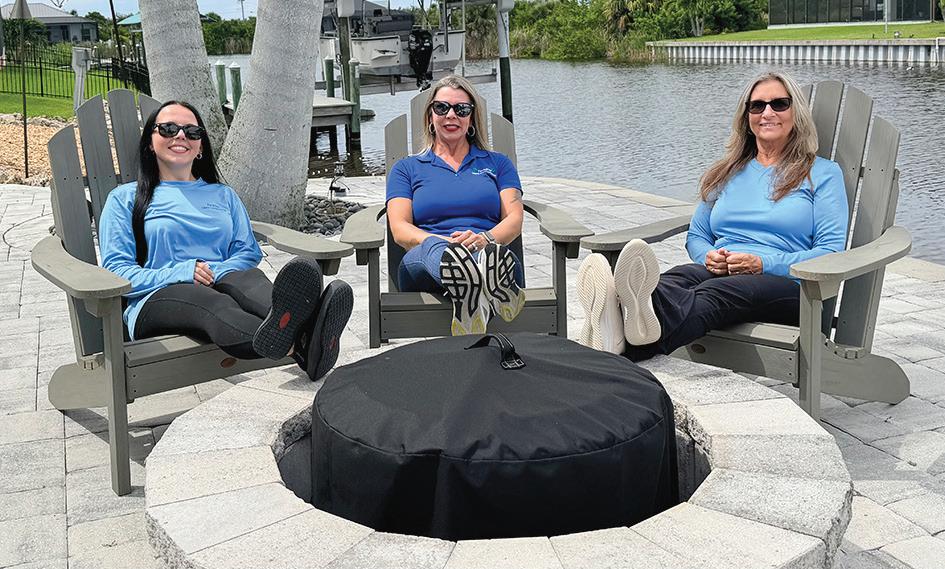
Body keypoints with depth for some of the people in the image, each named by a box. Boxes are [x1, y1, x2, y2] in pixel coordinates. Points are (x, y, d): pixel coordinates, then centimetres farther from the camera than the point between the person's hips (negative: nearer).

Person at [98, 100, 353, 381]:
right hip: (158, 300, -3)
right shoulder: (125, 198, 20)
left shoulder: (223, 195, 30)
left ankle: (302, 326, -72)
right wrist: (180, 273, -12)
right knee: (212, 303, -40)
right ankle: (298, 346, -74)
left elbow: (248, 252, 16)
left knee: (247, 277, -36)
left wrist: (216, 272, -8)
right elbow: (116, 270, 6)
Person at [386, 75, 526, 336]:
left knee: (492, 255, -38)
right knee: (435, 247, -40)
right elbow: (400, 228, 7)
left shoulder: (497, 163, 26)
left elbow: (514, 219, 10)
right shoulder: (407, 168, 24)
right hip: (424, 260, -1)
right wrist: (444, 242, -16)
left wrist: (485, 238, -15)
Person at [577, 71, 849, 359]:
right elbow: (696, 236, 27)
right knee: (674, 279, -35)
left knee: (714, 292, -40)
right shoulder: (727, 172, 26)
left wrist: (763, 264, -13)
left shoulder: (822, 173, 13)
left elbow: (832, 252, 2)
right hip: (719, 272, 4)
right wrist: (709, 257, 0)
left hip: (787, 285, -4)